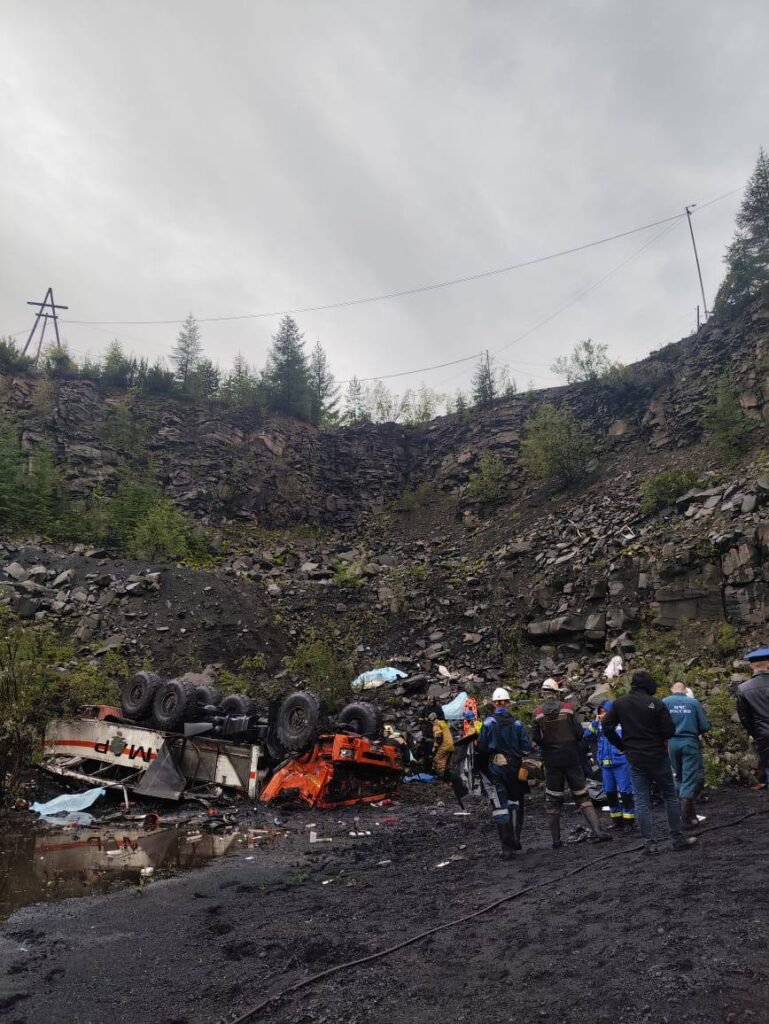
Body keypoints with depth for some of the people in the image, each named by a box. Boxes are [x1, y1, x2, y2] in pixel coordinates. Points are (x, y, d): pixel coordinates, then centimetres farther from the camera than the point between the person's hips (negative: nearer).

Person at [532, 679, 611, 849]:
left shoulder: (538, 713, -6)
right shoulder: (567, 708, -5)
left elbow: (536, 739, -7)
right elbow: (579, 733, -6)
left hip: (551, 761, 0)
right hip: (572, 758, 0)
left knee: (553, 800, 10)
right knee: (582, 796, 9)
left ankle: (556, 840, 13)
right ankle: (598, 831, -3)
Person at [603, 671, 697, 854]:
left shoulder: (619, 703, 0)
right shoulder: (656, 704, -11)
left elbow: (607, 727, -1)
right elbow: (670, 731, -12)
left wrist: (621, 745, 8)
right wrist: (657, 737, 9)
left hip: (634, 758, 2)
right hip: (657, 756, -2)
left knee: (642, 801, 6)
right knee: (670, 796, 12)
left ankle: (649, 842, 4)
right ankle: (678, 838, 16)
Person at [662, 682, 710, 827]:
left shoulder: (665, 702, 0)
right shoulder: (694, 702, 0)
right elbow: (705, 725, -1)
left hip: (672, 743, 2)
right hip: (690, 742, -2)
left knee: (679, 777, 18)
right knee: (690, 778, -1)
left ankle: (688, 812, 25)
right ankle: (687, 816, -10)